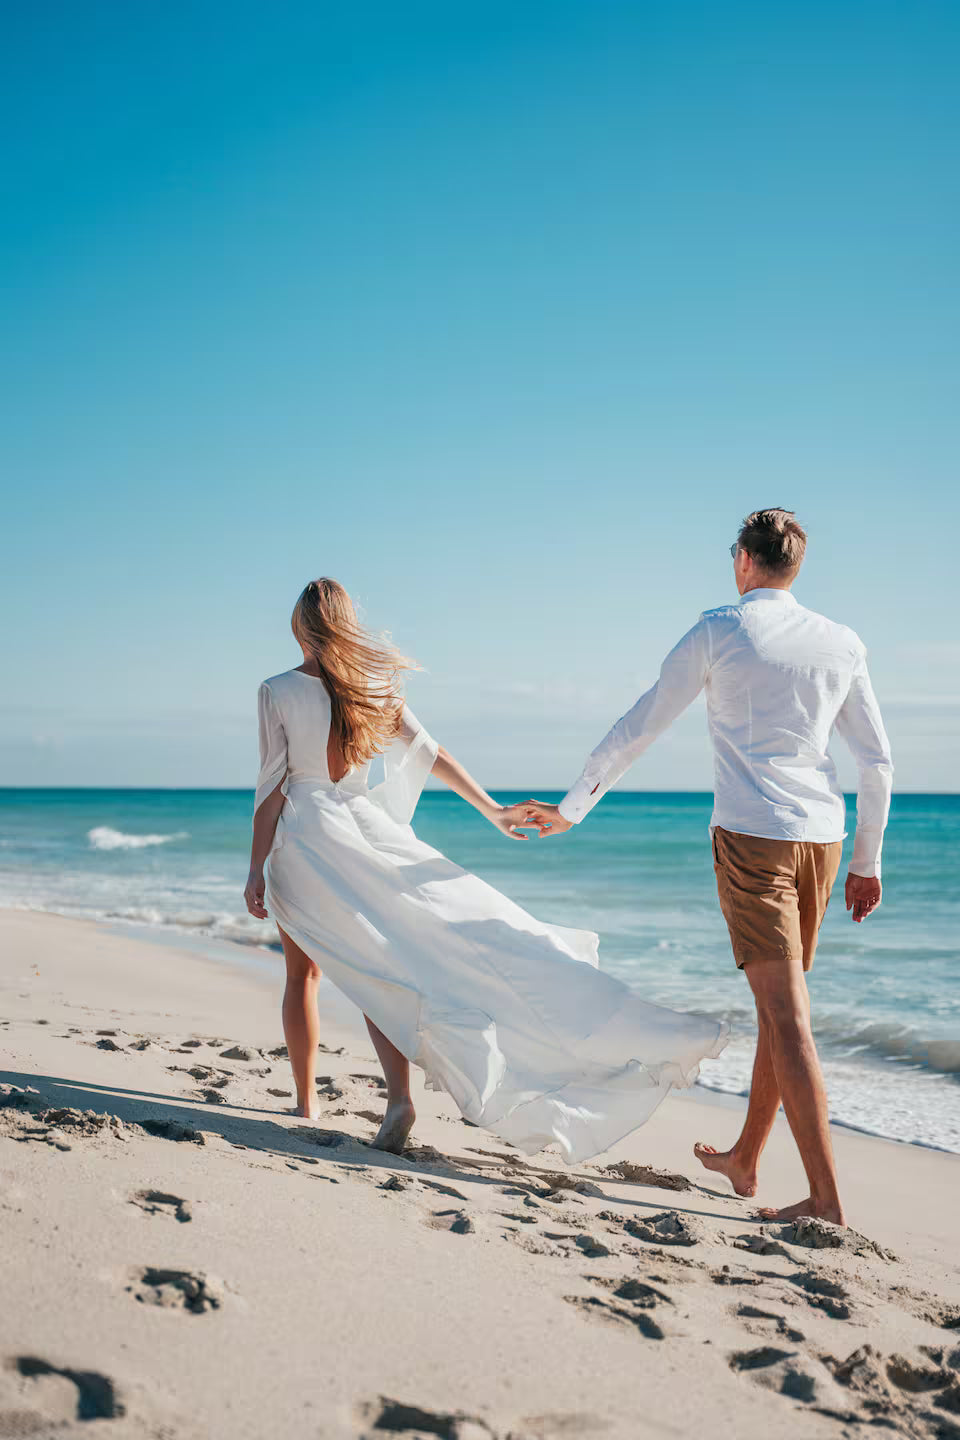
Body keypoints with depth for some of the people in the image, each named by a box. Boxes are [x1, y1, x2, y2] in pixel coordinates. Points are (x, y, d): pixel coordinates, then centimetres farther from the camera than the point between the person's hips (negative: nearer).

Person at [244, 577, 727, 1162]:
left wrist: (257, 868, -3)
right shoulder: (375, 685, 3)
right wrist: (491, 808, 14)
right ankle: (399, 1094, -10)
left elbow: (271, 787, -7)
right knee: (369, 967, 7)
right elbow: (429, 753, 6)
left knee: (304, 971, 12)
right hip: (362, 834, 2)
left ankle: (307, 1100, 19)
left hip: (301, 839, -2)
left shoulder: (277, 692, -6)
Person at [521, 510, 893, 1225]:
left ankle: (826, 1198, -11)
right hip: (822, 837, 5)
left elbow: (639, 728, 1)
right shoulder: (843, 644, 10)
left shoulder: (717, 631, -2)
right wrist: (868, 861, 18)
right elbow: (878, 759, 9)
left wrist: (572, 808, 11)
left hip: (752, 834, -5)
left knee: (786, 1012, -8)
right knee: (781, 1002, 16)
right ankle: (744, 1159, 29)